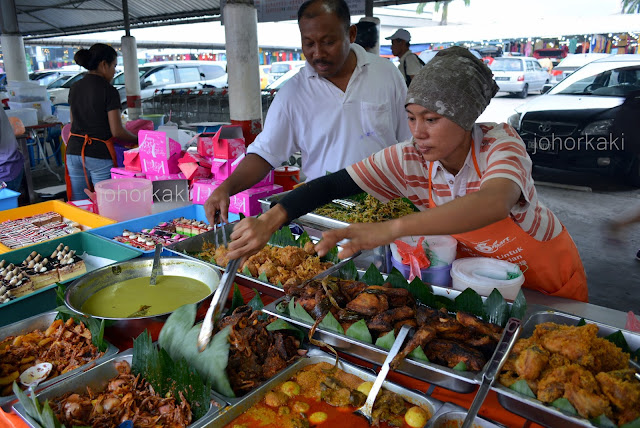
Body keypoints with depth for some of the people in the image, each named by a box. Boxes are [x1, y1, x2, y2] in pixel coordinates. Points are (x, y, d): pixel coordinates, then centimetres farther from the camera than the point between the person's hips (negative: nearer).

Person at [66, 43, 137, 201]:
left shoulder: (74, 88, 11)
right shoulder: (108, 91, -10)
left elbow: (74, 122, 18)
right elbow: (117, 131, -12)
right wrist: (137, 140, 4)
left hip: (74, 152, 7)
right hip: (99, 154, -7)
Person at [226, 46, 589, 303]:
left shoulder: (500, 144, -31)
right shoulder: (411, 159, -22)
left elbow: (494, 204, -54)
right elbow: (332, 184, -27)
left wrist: (391, 228, -66)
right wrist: (269, 222, -42)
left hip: (548, 282, -2)